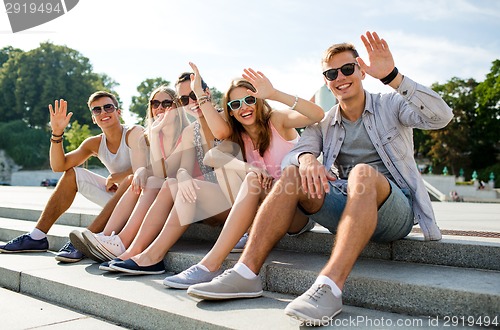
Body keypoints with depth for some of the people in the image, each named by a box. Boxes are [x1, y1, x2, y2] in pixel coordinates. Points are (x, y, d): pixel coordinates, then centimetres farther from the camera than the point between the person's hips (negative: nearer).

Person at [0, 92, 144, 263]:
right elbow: (58, 166, -1)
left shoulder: (135, 133, -13)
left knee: (132, 179, -38)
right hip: (115, 196, 6)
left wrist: (115, 178, -18)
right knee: (72, 174, 2)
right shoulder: (95, 144, 5)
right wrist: (57, 132, -11)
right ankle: (37, 237, 2)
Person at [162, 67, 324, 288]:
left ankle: (210, 264, -37)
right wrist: (245, 167, -31)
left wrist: (274, 94, -33)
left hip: (299, 208, -5)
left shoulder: (277, 120, -4)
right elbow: (210, 156, -12)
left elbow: (317, 115, -24)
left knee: (252, 180, -31)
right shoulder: (239, 136, 10)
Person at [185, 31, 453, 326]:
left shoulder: (391, 105, 7)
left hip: (393, 207, -3)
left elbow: (441, 116, -12)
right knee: (292, 173, -20)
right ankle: (246, 273, -28)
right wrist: (307, 159, -27)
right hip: (344, 208, 3)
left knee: (363, 173, -35)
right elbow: (292, 154, -1)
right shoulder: (323, 123, 16)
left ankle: (329, 287, -48)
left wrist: (392, 76, -25)